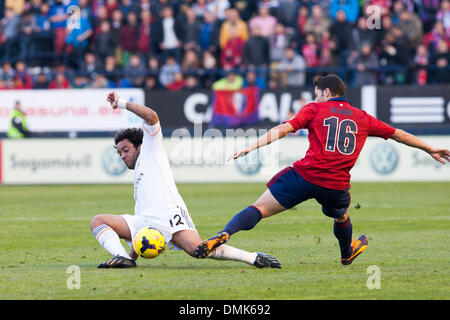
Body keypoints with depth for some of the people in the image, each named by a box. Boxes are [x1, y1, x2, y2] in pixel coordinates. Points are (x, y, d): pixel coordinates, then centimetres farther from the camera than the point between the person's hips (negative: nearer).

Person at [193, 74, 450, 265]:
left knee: (260, 208, -4)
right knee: (342, 217, 35)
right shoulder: (362, 118, 19)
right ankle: (347, 253, 60)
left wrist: (251, 147, -6)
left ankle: (224, 235, -26)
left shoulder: (315, 109, 10)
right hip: (337, 187, 3)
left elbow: (283, 129, -3)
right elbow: (398, 135, 28)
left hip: (305, 176, -3)